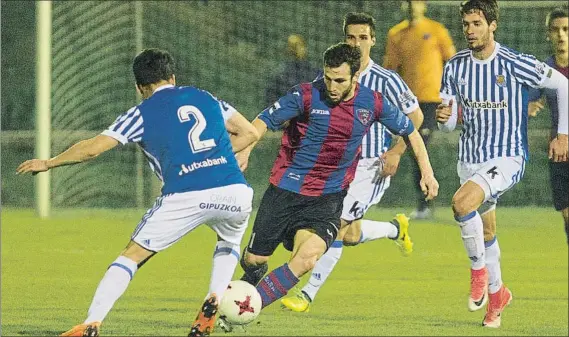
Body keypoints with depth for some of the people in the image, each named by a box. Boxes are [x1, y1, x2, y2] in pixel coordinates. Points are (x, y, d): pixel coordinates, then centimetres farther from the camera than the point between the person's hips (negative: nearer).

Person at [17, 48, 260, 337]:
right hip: (234, 191, 3)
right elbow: (250, 133, 21)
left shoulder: (143, 113, 11)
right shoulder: (205, 98, 21)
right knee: (229, 244, 34)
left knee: (132, 255, 11)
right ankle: (213, 301, 10)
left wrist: (48, 163, 20)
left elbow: (92, 148, 7)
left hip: (184, 197, -3)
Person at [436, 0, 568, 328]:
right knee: (486, 233, 16)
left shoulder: (515, 64, -14)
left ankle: (479, 270, -10)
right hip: (470, 159, 6)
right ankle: (497, 294, 36)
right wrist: (445, 117, -19)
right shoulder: (456, 66, 0)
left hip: (508, 158, -6)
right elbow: (451, 120, 5)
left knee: (462, 203, -29)